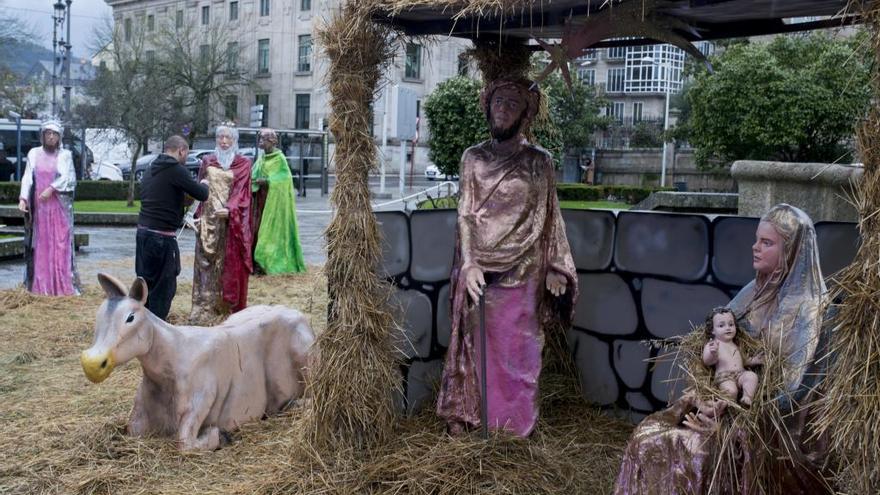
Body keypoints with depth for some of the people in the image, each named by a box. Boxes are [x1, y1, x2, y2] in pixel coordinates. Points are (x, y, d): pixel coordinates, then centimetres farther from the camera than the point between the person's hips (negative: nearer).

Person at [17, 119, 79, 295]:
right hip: (39, 207, 2)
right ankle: (40, 284, 5)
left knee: (61, 243, -4)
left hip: (60, 207, -2)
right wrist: (23, 198, -12)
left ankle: (64, 284, -4)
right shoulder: (34, 153, 7)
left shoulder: (65, 155, 4)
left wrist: (51, 188, -22)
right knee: (40, 244, 2)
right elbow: (27, 177, 1)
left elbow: (67, 177, -8)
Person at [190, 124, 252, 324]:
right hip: (208, 220, 2)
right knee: (206, 263, -1)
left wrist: (229, 210, -22)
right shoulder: (207, 161, 11)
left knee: (231, 264, -1)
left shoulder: (243, 164, 3)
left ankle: (231, 307, 6)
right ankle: (204, 309, 1)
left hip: (232, 221, -2)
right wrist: (199, 215, -1)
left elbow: (242, 192, -5)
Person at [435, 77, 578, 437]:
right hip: (478, 269, 1)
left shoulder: (538, 162, 3)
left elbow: (548, 219, 4)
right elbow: (465, 213, 0)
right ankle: (463, 415, 18)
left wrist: (554, 268, -2)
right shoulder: (473, 158, 5)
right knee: (472, 343, 6)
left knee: (515, 348, 4)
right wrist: (469, 263, -11)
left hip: (521, 271, -1)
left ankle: (515, 424, 17)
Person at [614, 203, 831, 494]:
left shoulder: (807, 309, -15)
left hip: (771, 425, -7)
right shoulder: (755, 291, 8)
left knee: (684, 453, -23)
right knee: (648, 435, -9)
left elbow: (796, 386, -20)